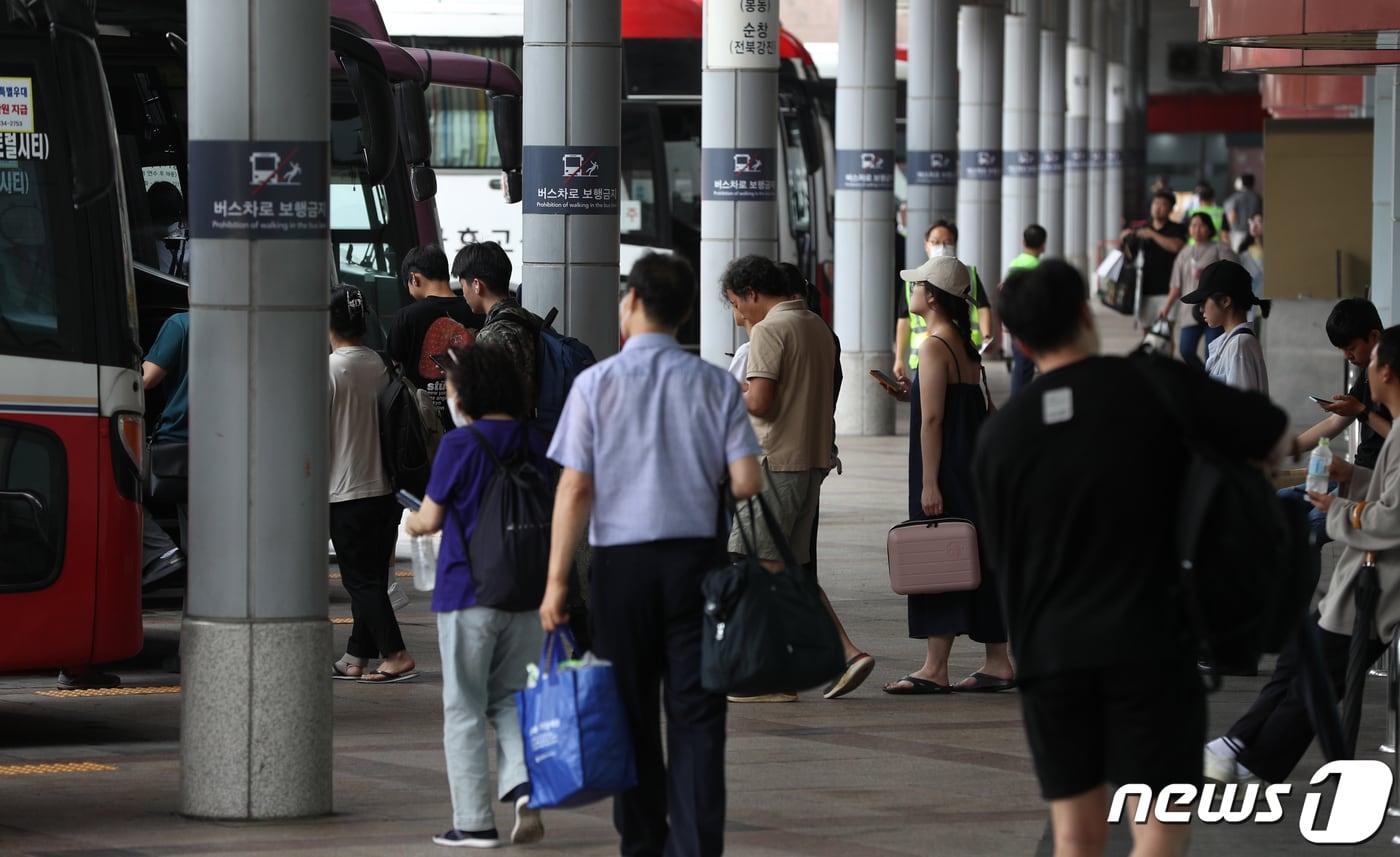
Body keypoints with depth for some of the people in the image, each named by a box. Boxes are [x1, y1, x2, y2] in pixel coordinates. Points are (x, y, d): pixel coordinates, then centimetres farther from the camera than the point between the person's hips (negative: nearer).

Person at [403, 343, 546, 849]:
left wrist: (412, 522, 17)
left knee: (465, 710, 5)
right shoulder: (533, 445, 4)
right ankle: (523, 783, -8)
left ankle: (474, 821, 5)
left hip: (467, 593, -5)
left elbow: (430, 520, -5)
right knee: (511, 699, 16)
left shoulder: (460, 444, -11)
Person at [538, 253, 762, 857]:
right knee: (696, 715, 0)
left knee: (632, 713, 10)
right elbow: (746, 483, -4)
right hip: (697, 556, 1)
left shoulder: (597, 383, -4)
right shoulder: (715, 385, 1)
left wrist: (557, 579, -3)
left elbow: (574, 489, -7)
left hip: (622, 562, -1)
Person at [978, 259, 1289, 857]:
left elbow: (1002, 558, 12)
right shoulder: (1156, 384, -4)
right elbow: (1276, 439, 3)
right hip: (1148, 644, -3)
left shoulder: (998, 436, 5)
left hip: (1050, 652, 3)